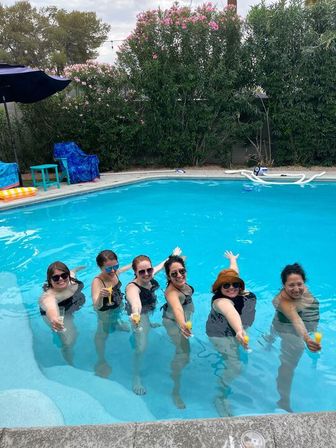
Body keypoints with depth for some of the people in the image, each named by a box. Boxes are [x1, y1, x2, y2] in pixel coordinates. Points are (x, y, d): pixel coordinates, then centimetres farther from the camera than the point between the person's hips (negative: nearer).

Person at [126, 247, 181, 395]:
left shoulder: (150, 275, -22)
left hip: (152, 309, 7)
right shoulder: (133, 287, -39)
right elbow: (134, 299, -63)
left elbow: (162, 265, -1)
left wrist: (174, 255, 16)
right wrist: (136, 313, -85)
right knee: (141, 346, -14)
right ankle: (136, 378, 8)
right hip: (141, 314, -6)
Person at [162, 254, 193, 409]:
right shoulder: (171, 291, -41)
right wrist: (182, 324, -78)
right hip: (174, 323, -8)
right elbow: (177, 308, -62)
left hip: (185, 319, 8)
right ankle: (176, 392, 2)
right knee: (183, 355, -14)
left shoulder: (181, 283, -20)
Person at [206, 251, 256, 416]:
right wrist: (239, 331, -80)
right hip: (222, 335, -8)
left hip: (240, 328, 9)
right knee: (235, 366, -15)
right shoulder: (221, 301, -39)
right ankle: (221, 398, 4)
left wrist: (233, 260, 25)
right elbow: (231, 314, -62)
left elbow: (235, 271, 4)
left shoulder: (239, 289, -17)